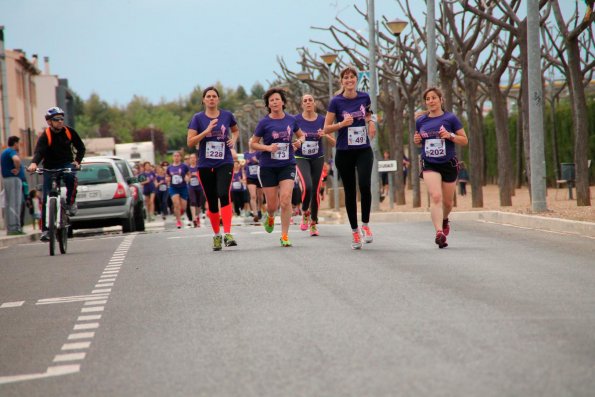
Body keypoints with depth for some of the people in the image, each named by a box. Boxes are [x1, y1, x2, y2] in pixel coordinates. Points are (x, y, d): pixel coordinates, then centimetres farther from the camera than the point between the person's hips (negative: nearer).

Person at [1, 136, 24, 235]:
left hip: (6, 178, 10)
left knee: (9, 204, 12)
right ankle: (14, 227, -12)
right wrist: (18, 169, -20)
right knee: (15, 204, -9)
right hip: (14, 178, -10)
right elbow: (16, 159, -34)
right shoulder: (12, 151, -12)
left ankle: (9, 228, 14)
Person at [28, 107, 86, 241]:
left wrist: (77, 161, -13)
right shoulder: (45, 136, -14)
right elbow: (39, 151, -30)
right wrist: (34, 163, -50)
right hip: (50, 168, -1)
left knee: (72, 177, -35)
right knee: (46, 199, -6)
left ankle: (71, 203, -11)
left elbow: (81, 148, 4)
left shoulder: (70, 132, -4)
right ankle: (45, 229, 2)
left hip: (66, 165, 1)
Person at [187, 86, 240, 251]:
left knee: (224, 194, -22)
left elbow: (236, 130, 24)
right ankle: (216, 235, 22)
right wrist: (207, 131, -17)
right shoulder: (198, 118, 1)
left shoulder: (227, 115, 4)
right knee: (212, 202, 6)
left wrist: (234, 139, 2)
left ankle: (227, 234, -26)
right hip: (205, 165, 1)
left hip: (225, 163, -1)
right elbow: (190, 142, -6)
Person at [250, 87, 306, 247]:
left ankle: (284, 236, -4)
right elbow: (253, 143, 1)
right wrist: (268, 147, -16)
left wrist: (299, 141, -4)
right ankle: (269, 217, 42)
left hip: (287, 165, 1)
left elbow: (301, 135, 19)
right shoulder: (264, 122, -5)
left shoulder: (291, 120, 2)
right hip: (268, 167, -1)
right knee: (272, 205, 4)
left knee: (285, 199, -14)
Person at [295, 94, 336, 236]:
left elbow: (333, 143, 1)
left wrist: (326, 135, -19)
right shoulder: (296, 120, -5)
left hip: (318, 159, 2)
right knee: (307, 186, -23)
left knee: (316, 191, 0)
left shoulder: (322, 120, -1)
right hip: (301, 158, -2)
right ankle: (305, 213, 4)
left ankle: (313, 223, 16)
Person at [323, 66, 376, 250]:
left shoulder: (364, 97, 3)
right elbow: (326, 128, -3)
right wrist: (342, 124, -19)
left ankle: (365, 224, -3)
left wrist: (371, 122, -1)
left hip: (364, 150, 1)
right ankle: (354, 231, 15)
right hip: (344, 152, -1)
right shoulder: (336, 101, -5)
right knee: (350, 192, 4)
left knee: (365, 185, -21)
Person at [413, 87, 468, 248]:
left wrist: (451, 136, -17)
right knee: (435, 196, -20)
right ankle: (439, 232, -27)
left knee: (447, 202, 11)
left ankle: (444, 219, 44)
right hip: (429, 164, 0)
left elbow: (464, 140, 0)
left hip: (449, 164, 0)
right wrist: (416, 140, -2)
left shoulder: (450, 118, -3)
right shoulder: (421, 121, 6)